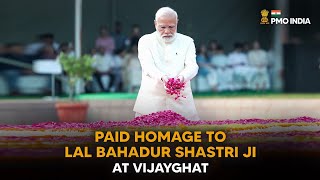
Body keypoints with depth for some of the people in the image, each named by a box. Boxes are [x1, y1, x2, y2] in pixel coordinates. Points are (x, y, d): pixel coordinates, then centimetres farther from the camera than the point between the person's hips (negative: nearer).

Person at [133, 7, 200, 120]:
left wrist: (182, 77, -31)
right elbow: (147, 65, -11)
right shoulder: (145, 41, 5)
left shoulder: (187, 42, 9)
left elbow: (192, 66, -6)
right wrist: (162, 77, -34)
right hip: (151, 99, -1)